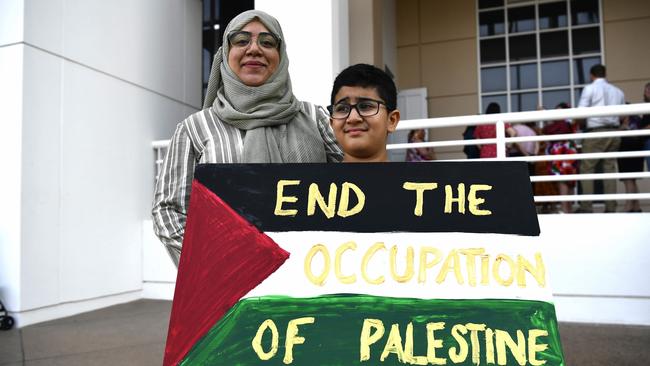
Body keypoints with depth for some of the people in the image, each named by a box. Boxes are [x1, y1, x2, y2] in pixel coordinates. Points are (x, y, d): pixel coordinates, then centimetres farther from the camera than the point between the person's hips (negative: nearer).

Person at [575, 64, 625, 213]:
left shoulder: (590, 88, 0)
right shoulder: (618, 91, 17)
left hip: (596, 132, -5)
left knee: (587, 168, -1)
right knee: (610, 168, 7)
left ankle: (586, 206, -7)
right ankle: (611, 207, 5)